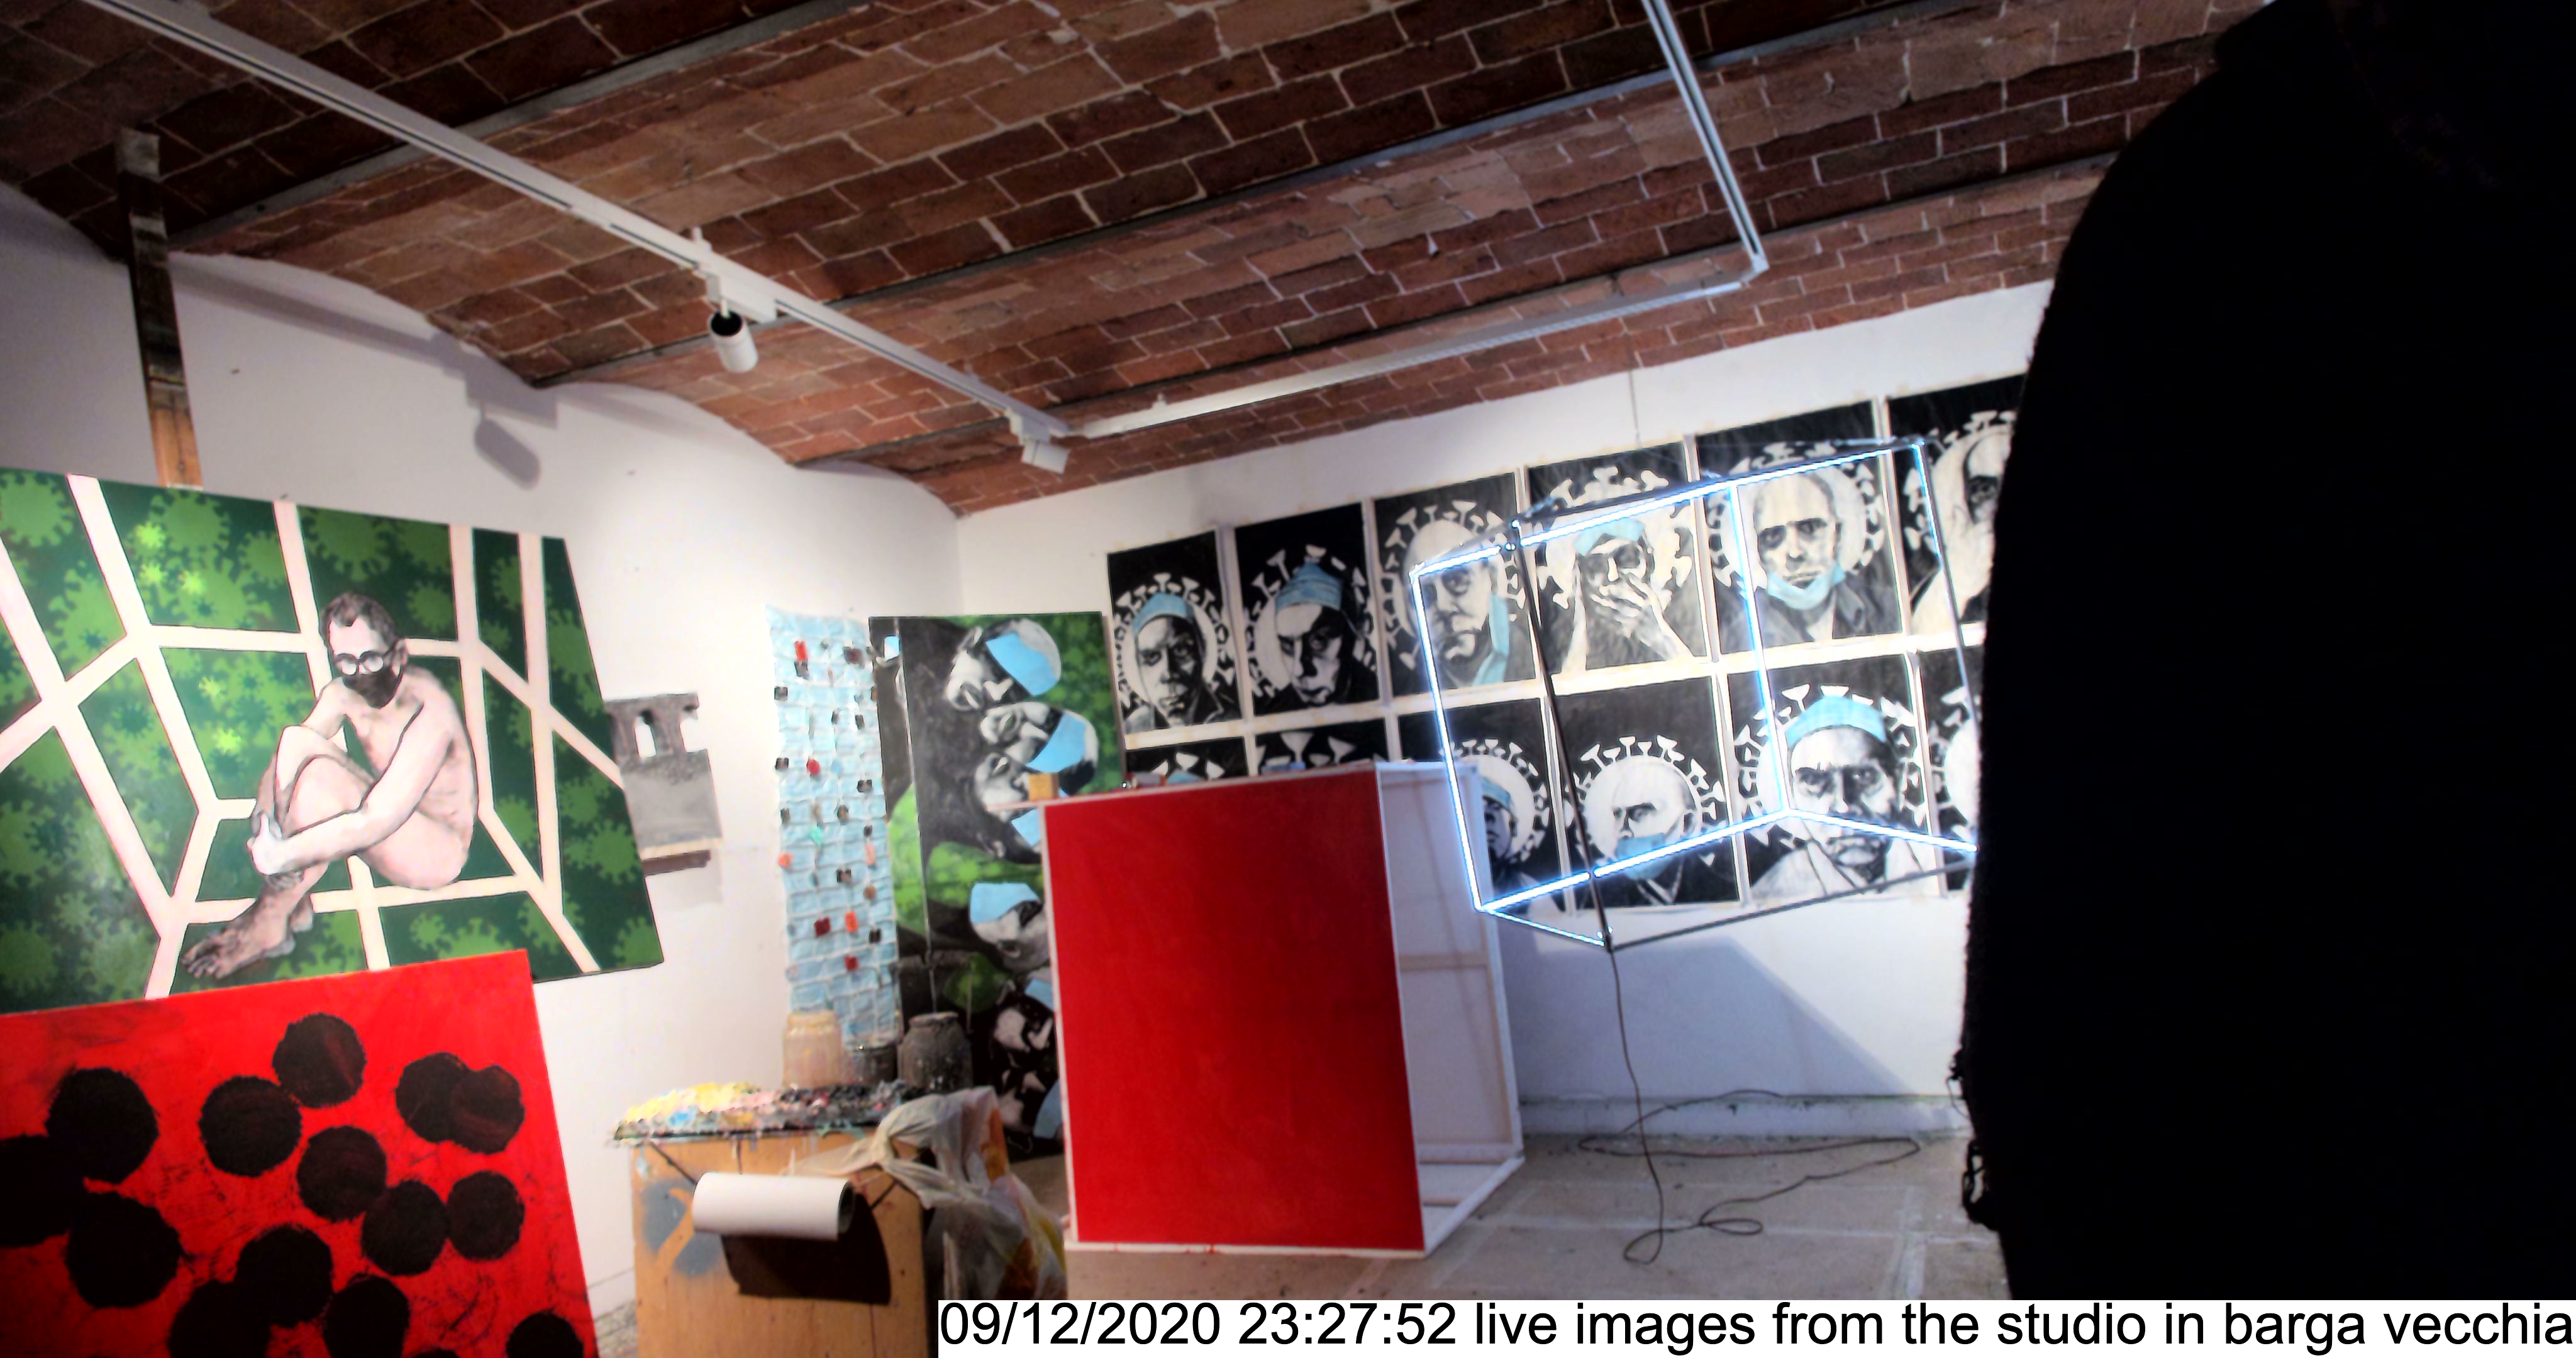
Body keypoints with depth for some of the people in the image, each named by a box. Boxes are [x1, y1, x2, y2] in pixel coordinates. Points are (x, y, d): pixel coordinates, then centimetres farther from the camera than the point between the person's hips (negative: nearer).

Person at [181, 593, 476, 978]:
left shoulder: (428, 712, -28)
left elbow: (377, 822, -34)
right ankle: (295, 901, -11)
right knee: (297, 740, -10)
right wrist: (264, 816, -21)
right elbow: (278, 768, 0)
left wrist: (279, 856, -32)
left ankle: (269, 923, -14)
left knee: (318, 777, -29)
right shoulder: (342, 695, -4)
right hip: (390, 829, 8)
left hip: (441, 850, -8)